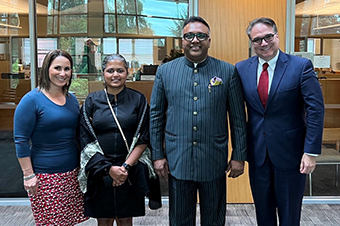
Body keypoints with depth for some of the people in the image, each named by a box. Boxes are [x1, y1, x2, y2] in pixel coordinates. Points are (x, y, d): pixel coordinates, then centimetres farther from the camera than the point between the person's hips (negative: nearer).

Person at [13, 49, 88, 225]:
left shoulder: (72, 99, 8)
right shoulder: (32, 100, -10)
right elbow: (21, 140, -10)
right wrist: (28, 175, -12)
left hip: (73, 172, 6)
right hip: (45, 176, -5)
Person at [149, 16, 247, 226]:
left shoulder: (228, 71, -1)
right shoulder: (165, 71, 2)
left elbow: (238, 118, 1)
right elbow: (156, 116, 5)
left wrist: (239, 156, 0)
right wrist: (158, 155, 3)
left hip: (214, 162, 0)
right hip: (177, 161, 1)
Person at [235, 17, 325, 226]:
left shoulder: (301, 66, -9)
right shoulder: (242, 69, 1)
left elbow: (316, 111, -10)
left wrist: (311, 152, -14)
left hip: (290, 152, -3)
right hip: (257, 153, 3)